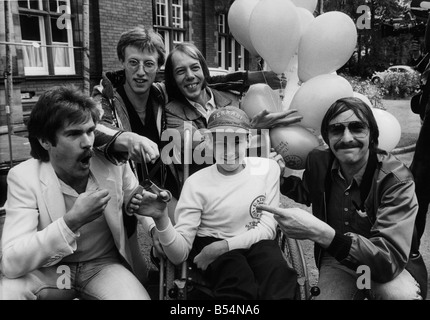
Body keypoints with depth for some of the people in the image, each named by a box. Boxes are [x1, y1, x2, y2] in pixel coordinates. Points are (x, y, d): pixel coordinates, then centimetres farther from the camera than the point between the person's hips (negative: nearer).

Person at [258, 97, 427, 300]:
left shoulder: (396, 180, -23)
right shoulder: (319, 160, -10)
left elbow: (390, 259, -33)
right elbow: (306, 194, 13)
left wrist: (319, 232, -45)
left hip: (395, 266, -2)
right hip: (338, 260, 2)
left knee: (403, 295, -33)